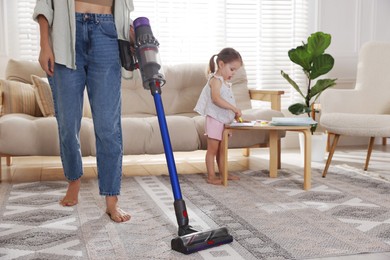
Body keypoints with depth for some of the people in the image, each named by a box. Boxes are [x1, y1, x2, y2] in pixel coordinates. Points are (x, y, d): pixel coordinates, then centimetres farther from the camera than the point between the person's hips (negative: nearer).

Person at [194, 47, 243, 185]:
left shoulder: (226, 82, 16)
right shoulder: (216, 80, -14)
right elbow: (216, 99, -28)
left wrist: (235, 113, 5)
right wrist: (234, 108, -30)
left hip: (224, 120, 9)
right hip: (214, 119, -9)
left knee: (221, 149, 15)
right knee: (212, 149, -3)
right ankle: (211, 176, 1)